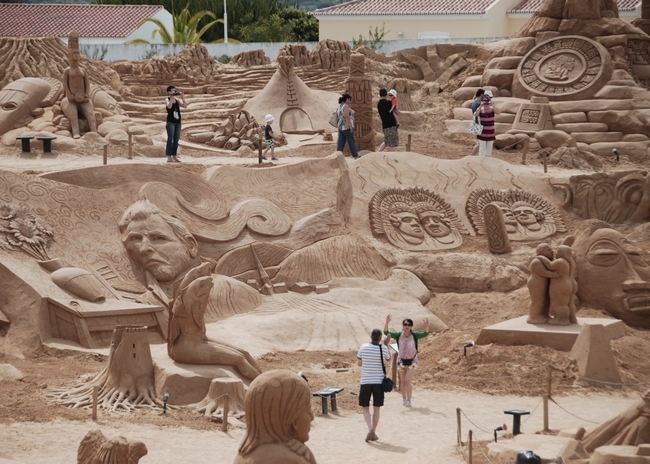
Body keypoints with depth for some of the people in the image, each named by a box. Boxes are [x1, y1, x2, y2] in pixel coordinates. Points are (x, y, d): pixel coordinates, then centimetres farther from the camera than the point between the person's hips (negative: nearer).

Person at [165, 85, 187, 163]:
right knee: (170, 139, -9)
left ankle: (174, 156, 11)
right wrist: (172, 97, -19)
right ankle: (169, 157, -9)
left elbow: (185, 106, 2)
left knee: (176, 140, 6)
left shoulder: (177, 100, 13)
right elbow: (169, 106, -22)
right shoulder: (167, 99, -1)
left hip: (178, 122, 6)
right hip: (170, 122, -6)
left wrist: (182, 98, -6)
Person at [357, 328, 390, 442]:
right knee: (376, 408, 12)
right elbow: (388, 359, 15)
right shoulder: (383, 348, -6)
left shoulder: (363, 347, -5)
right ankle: (373, 432, 14)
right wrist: (387, 344, 21)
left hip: (365, 382, 0)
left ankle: (370, 430, -12)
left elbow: (359, 363, 7)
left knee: (365, 407, 7)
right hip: (379, 382, 0)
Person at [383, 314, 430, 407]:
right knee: (402, 381, 11)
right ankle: (404, 399, 27)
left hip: (412, 361, -2)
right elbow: (386, 332, -15)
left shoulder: (414, 335, -12)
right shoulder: (398, 335, -9)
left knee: (408, 381, -10)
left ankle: (408, 400, -2)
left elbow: (425, 333, -22)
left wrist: (426, 326, -43)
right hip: (401, 360, 2)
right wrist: (387, 323, -32)